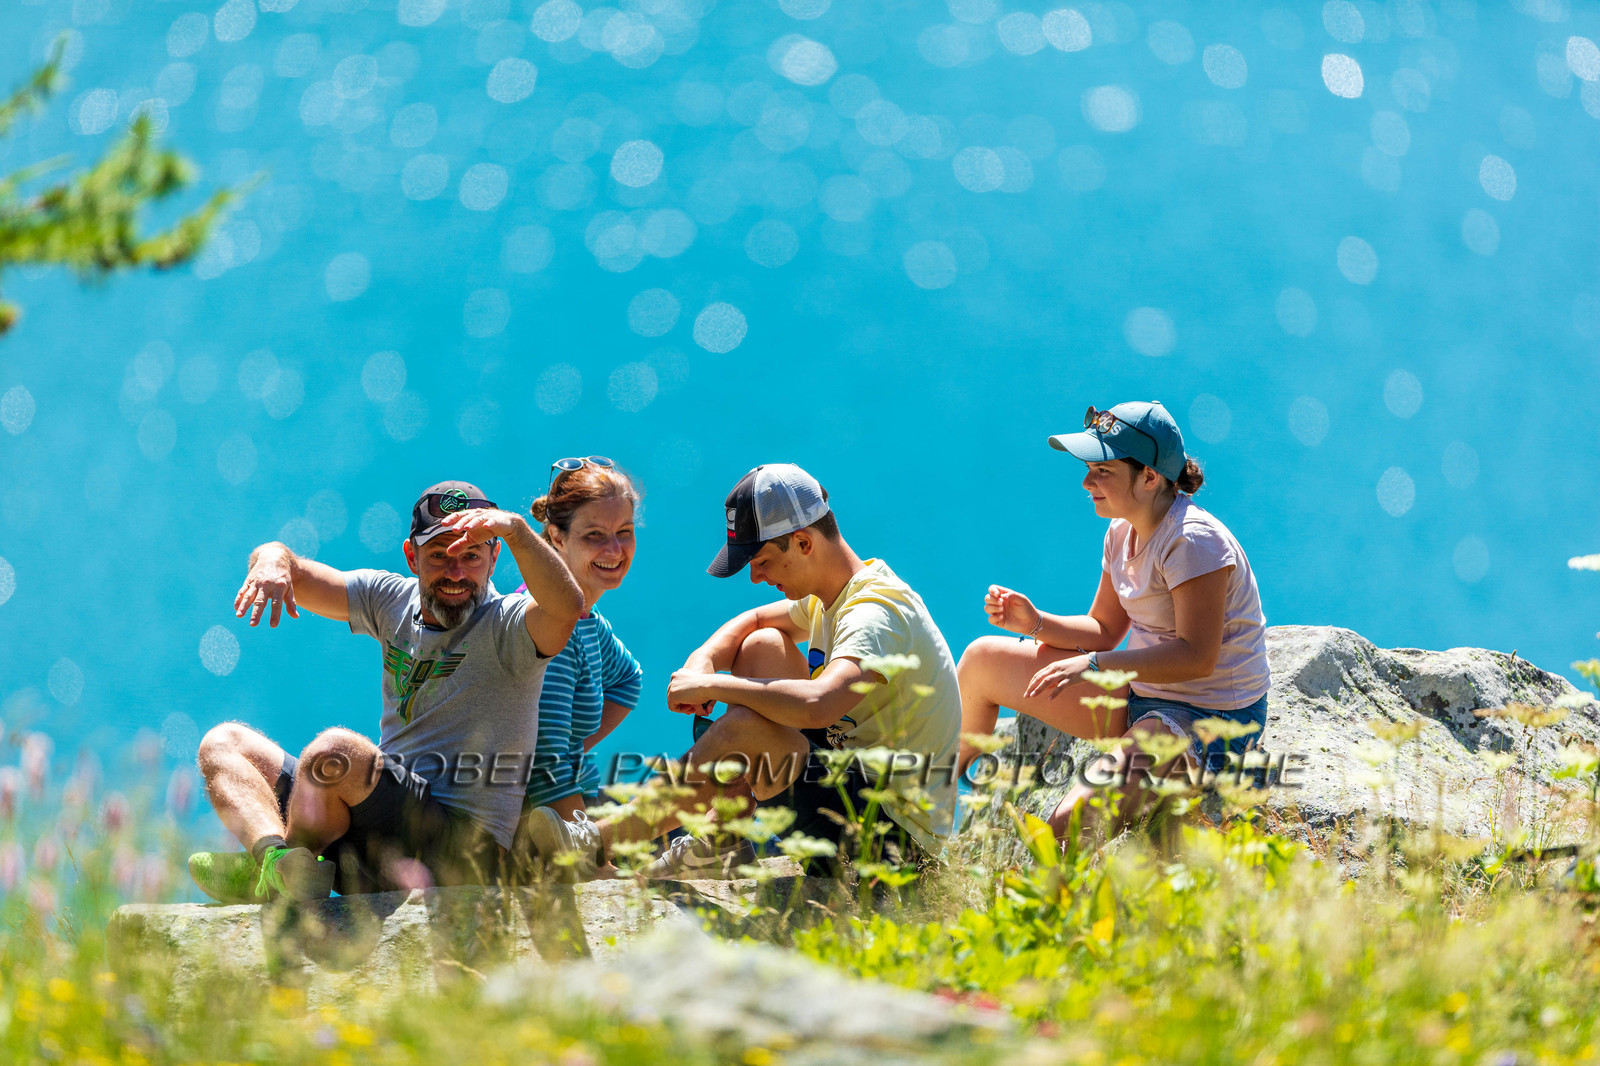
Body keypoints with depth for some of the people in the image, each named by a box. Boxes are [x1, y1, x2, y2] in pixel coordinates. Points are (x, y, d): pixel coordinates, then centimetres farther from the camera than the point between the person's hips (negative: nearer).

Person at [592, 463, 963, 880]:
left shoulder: (875, 615, -23)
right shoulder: (835, 593, 7)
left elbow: (817, 706, -41)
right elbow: (751, 621, 23)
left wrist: (712, 686, -27)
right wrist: (702, 660, -1)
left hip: (898, 831, -10)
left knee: (742, 726, -28)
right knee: (762, 645, 8)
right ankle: (722, 845, 4)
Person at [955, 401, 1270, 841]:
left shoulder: (1194, 541, -22)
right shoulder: (1123, 532, 6)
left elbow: (1197, 656, -28)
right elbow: (1104, 630, 13)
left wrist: (1093, 665, -29)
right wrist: (1035, 622, -5)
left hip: (1207, 718, -9)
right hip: (1139, 695, 10)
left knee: (1066, 832, -33)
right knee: (983, 660, 8)